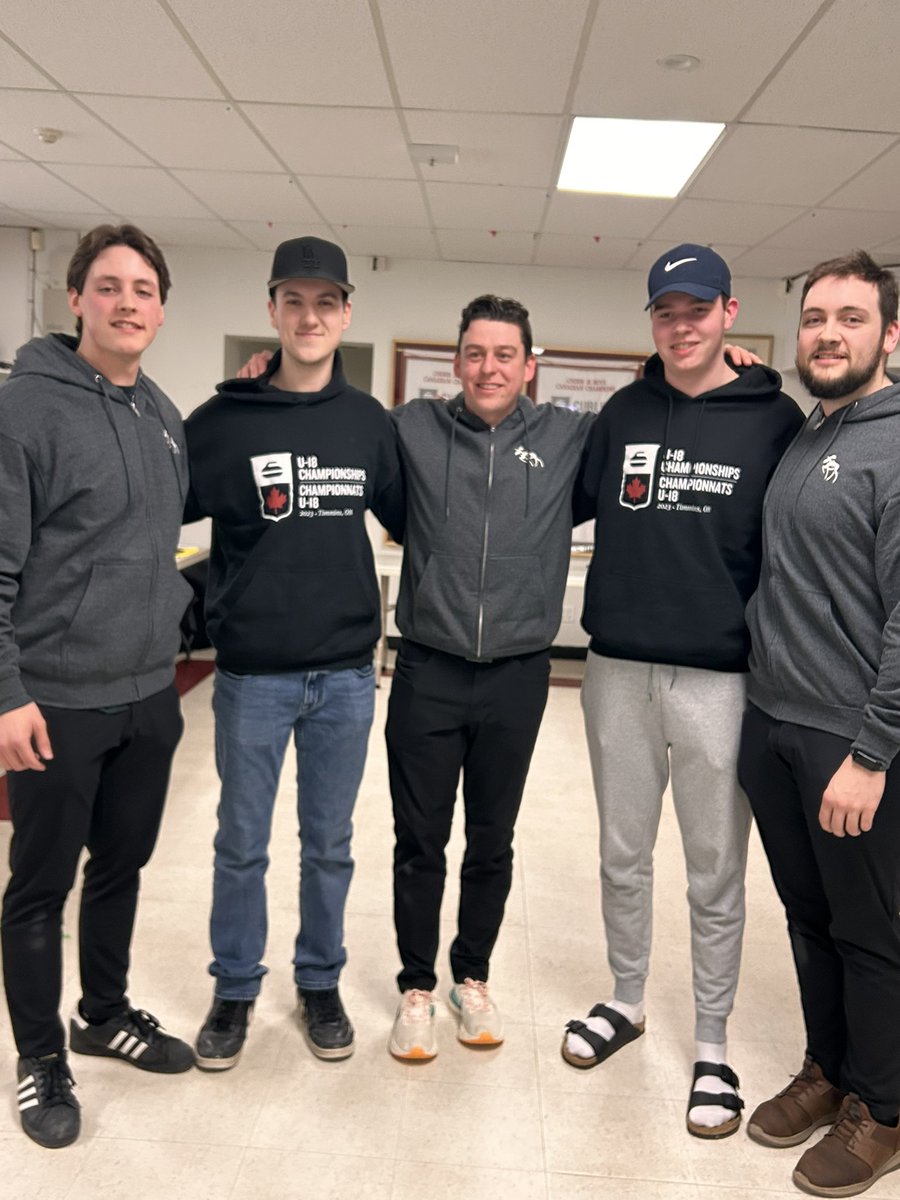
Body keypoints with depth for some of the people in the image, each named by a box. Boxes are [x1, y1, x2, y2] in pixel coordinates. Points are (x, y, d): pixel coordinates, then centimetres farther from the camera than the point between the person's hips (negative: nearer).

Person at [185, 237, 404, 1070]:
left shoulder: (369, 422, 4)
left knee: (330, 844, 15)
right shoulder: (224, 419, -5)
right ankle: (235, 990, 31)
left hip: (347, 671, 2)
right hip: (252, 672, -2)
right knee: (242, 846, 12)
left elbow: (408, 520, 13)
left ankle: (321, 983, 34)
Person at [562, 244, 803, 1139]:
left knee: (715, 872, 9)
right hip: (618, 671, 3)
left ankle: (712, 1045, 27)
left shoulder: (775, 419, -3)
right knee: (623, 854, 16)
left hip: (719, 678, -3)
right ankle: (626, 1001, 37)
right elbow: (569, 502, 13)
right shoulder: (623, 414, 7)